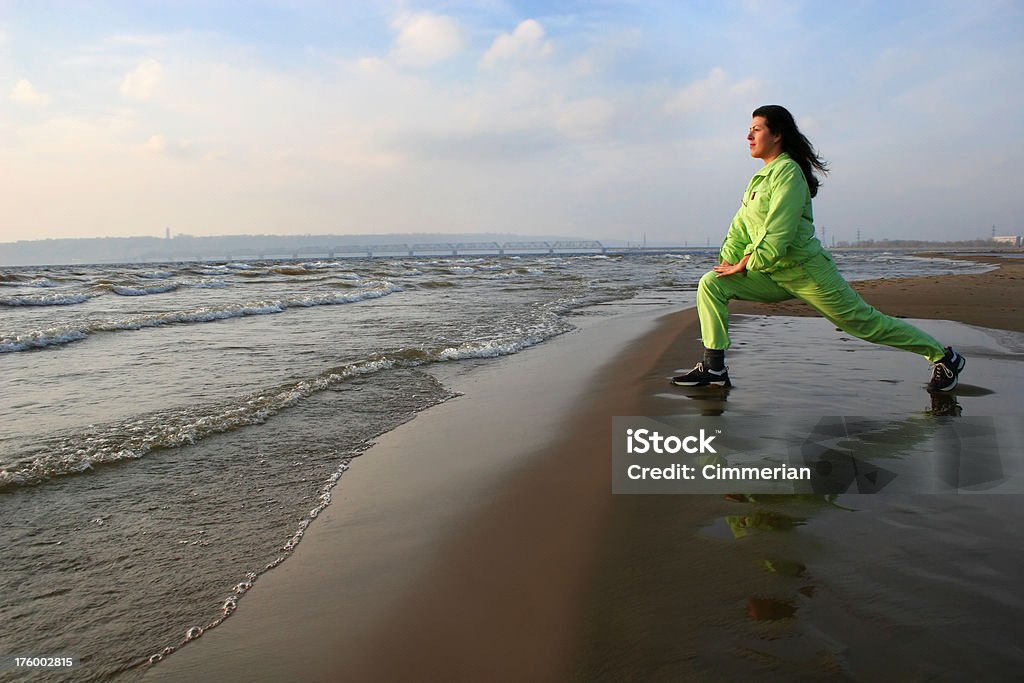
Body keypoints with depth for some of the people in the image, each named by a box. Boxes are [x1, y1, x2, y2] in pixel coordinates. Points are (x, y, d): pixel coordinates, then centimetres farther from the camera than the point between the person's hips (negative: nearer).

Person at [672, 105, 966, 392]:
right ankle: (714, 367, -7)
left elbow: (778, 234, -23)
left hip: (806, 271, -8)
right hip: (775, 276, 8)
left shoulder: (788, 172, -15)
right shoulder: (763, 176, 13)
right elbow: (740, 226, 12)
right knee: (711, 285, -6)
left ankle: (944, 356, 22)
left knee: (865, 322, 2)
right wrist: (727, 262, -1)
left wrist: (745, 264, -15)